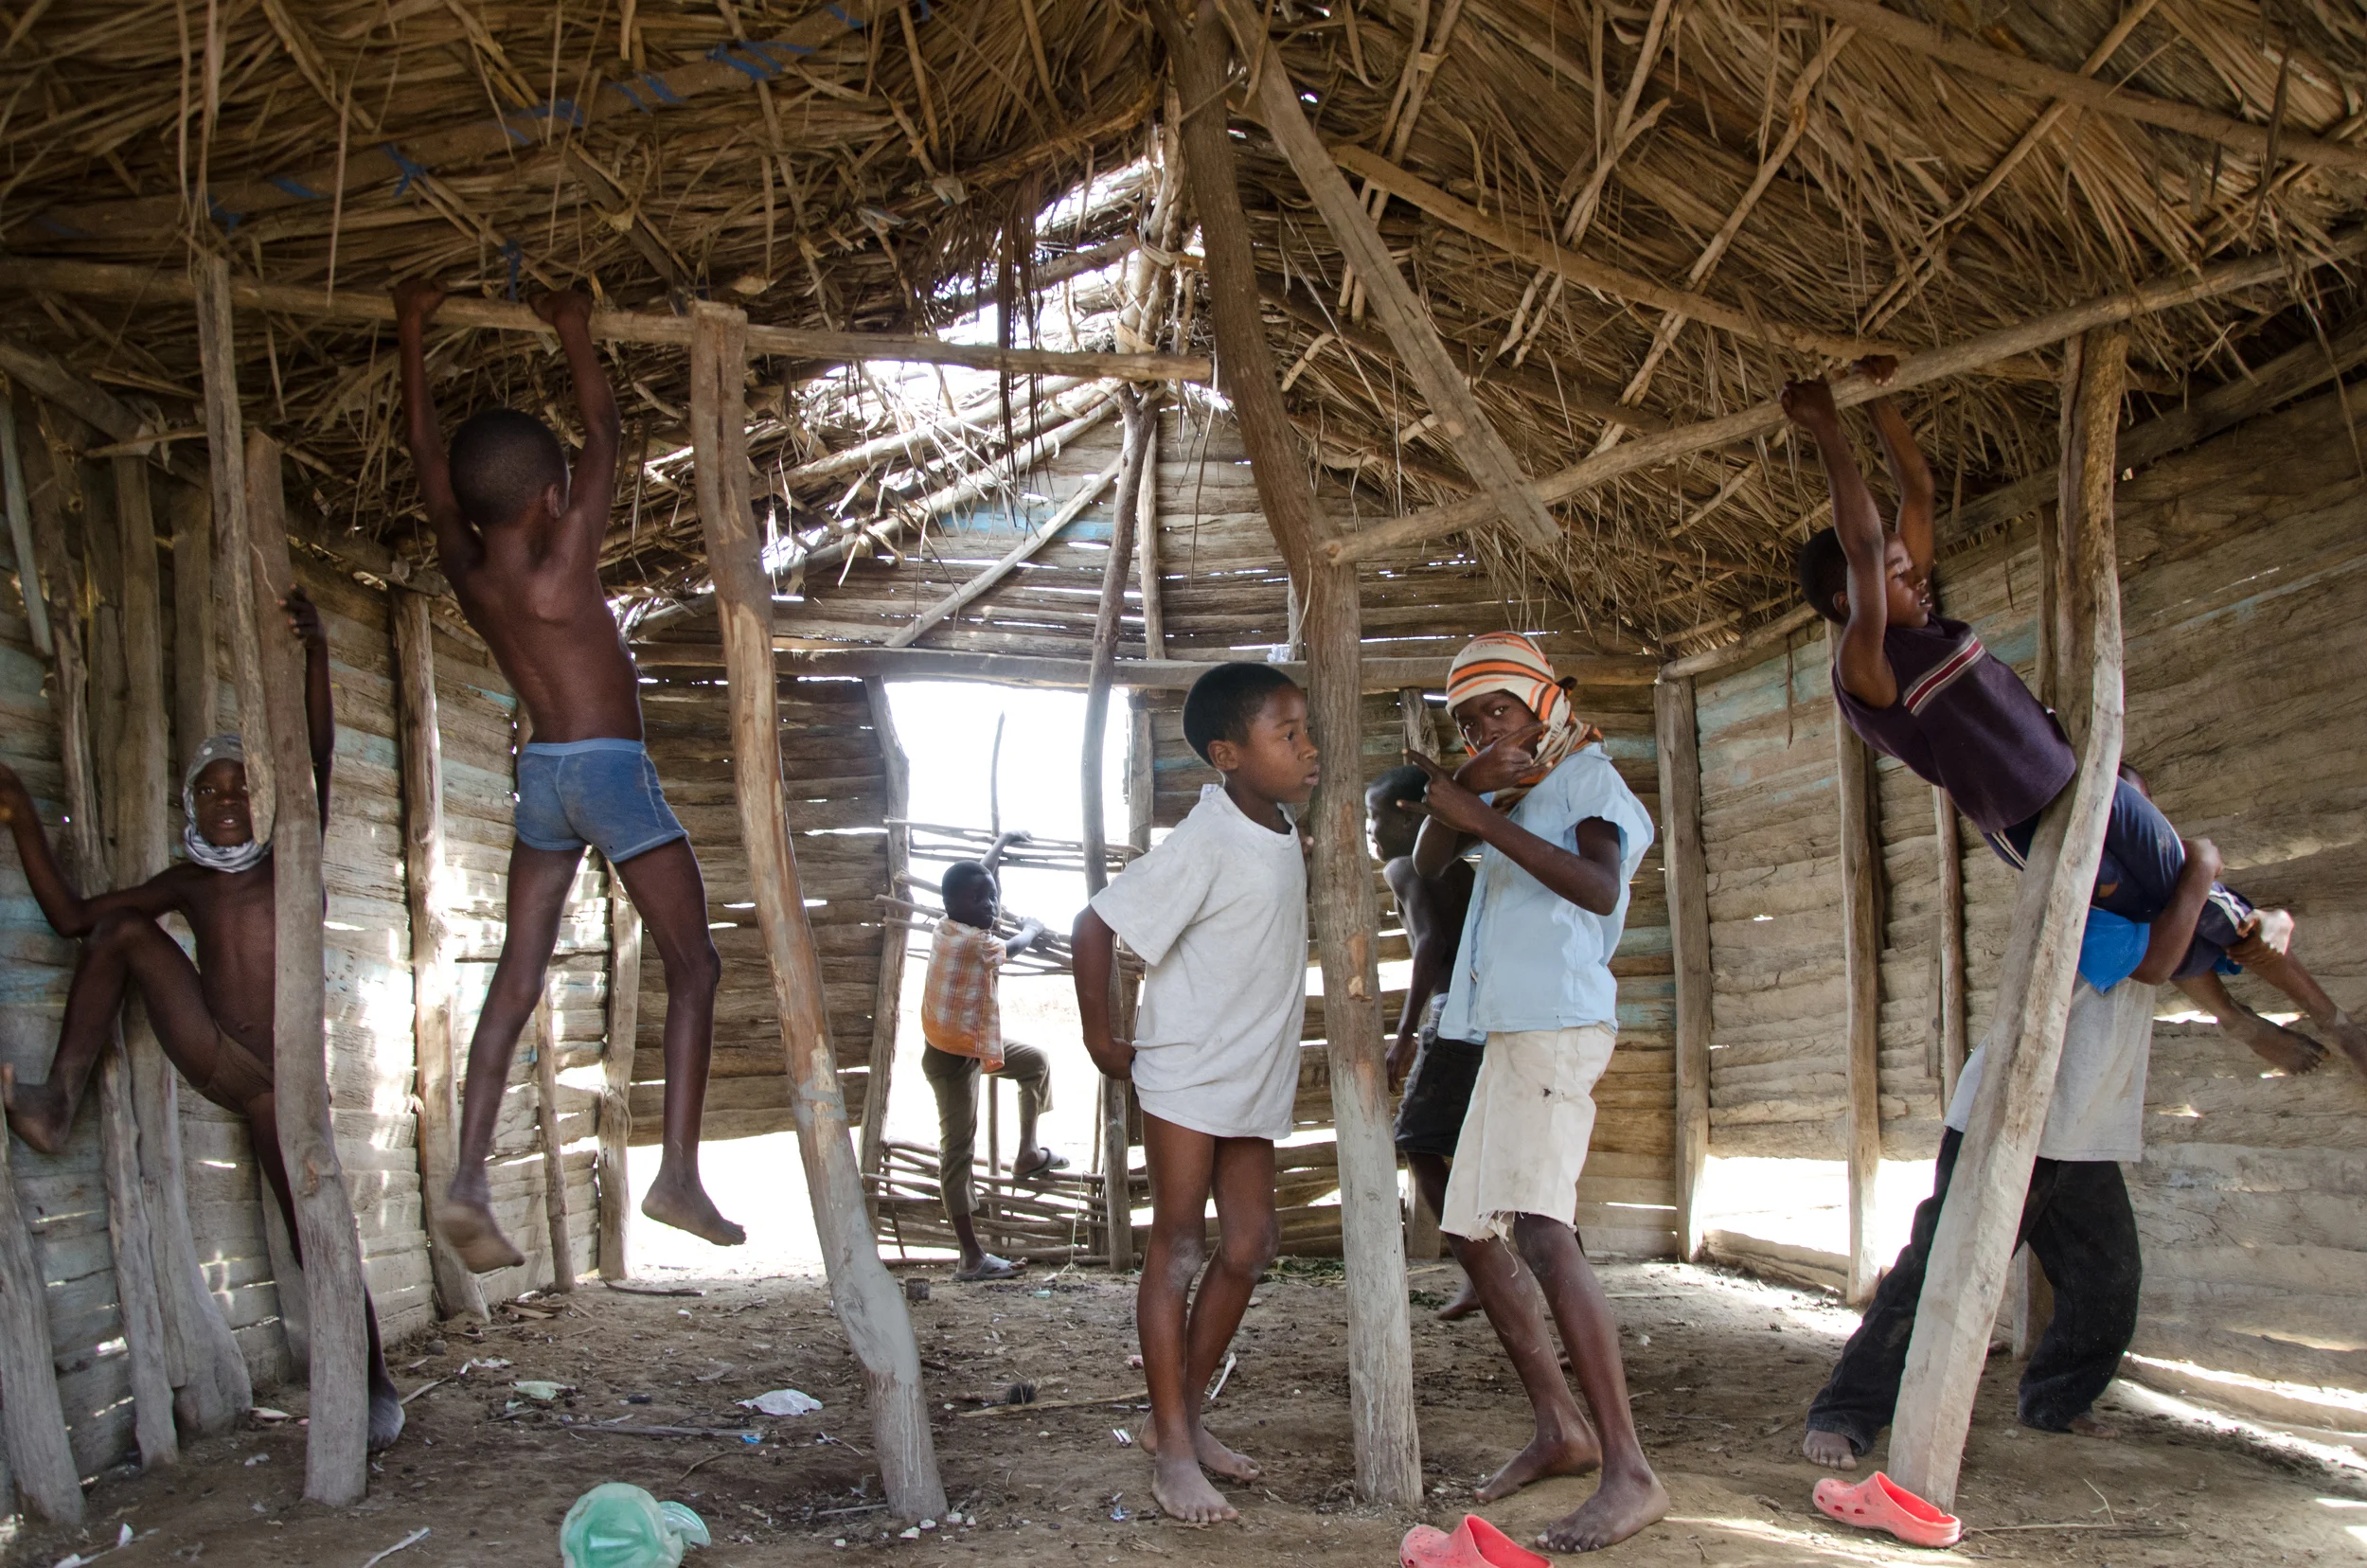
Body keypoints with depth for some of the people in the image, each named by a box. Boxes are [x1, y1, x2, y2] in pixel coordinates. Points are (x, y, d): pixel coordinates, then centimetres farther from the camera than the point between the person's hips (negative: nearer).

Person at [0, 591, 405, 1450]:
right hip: (212, 1060, 4)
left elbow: (318, 760, -14)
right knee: (125, 926, -7)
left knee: (318, 1237, -12)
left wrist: (315, 656, -29)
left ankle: (376, 1389, 4)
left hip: (280, 1072, -4)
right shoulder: (187, 882, 13)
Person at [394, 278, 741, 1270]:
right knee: (694, 968, 0)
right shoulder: (561, 562, -14)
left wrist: (412, 336, 20)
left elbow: (425, 452, 13)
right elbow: (604, 434, -5)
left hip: (541, 775, 7)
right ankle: (678, 1173, -8)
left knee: (515, 979, 8)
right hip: (611, 771, -7)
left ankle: (468, 1180, 0)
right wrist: (575, 338, 7)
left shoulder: (464, 568, 2)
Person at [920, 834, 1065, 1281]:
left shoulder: (948, 927, -2)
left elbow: (976, 877, 18)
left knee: (1036, 1062, 22)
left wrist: (1001, 843, 33)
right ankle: (972, 1256, 0)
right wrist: (1032, 927, 19)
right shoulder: (978, 943, -26)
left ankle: (1027, 1153, 32)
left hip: (976, 1043, 10)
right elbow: (1016, 945, -3)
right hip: (953, 1057, -10)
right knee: (958, 1149, -4)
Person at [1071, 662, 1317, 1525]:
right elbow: (1095, 927, -21)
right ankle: (1172, 1449, 8)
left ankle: (1182, 1416, 23)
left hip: (1255, 1081, 8)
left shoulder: (1281, 834, 4)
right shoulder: (1204, 845, -21)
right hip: (1187, 1075, -8)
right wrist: (1102, 1040, -14)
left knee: (1248, 1246, 9)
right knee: (1176, 1249, -1)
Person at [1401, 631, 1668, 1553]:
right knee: (1472, 1232, 12)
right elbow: (1427, 864, 8)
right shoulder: (1506, 794, 21)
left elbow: (1599, 886, -20)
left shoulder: (1588, 777, -2)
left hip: (1559, 1025, -9)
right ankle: (1560, 1429, 22)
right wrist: (1464, 790, -8)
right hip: (1508, 1030, 9)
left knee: (1541, 1230, -22)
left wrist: (1481, 815, -21)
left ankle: (1627, 1471, -22)